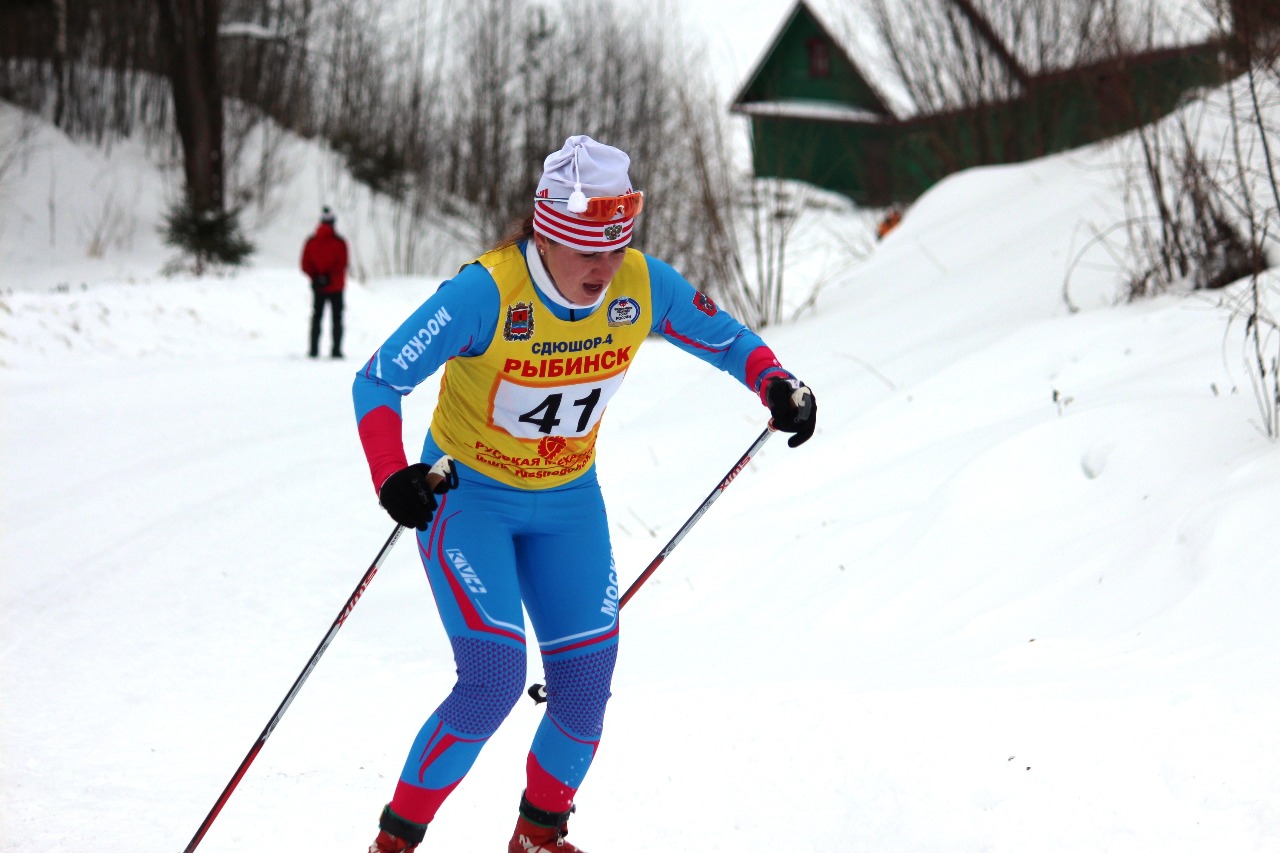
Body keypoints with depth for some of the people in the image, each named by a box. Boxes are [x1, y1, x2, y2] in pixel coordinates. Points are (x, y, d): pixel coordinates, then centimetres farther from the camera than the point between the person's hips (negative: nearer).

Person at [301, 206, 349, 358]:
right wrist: (330, 275, -12)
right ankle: (336, 350, -2)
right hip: (336, 287, -2)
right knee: (336, 318, 5)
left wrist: (315, 276, -4)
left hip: (318, 287, 2)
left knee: (316, 317, 13)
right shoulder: (339, 242, -9)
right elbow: (342, 264, -16)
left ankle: (314, 349, 8)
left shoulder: (311, 241, 0)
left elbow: (305, 265, -4)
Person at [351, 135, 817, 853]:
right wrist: (392, 477, -42)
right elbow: (379, 381, -25)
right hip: (467, 495, -5)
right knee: (494, 683, -18)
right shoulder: (487, 292, -28)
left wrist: (777, 384, -19)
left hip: (568, 502, 5)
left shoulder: (643, 285, -15)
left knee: (587, 685, 1)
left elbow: (726, 339, 1)